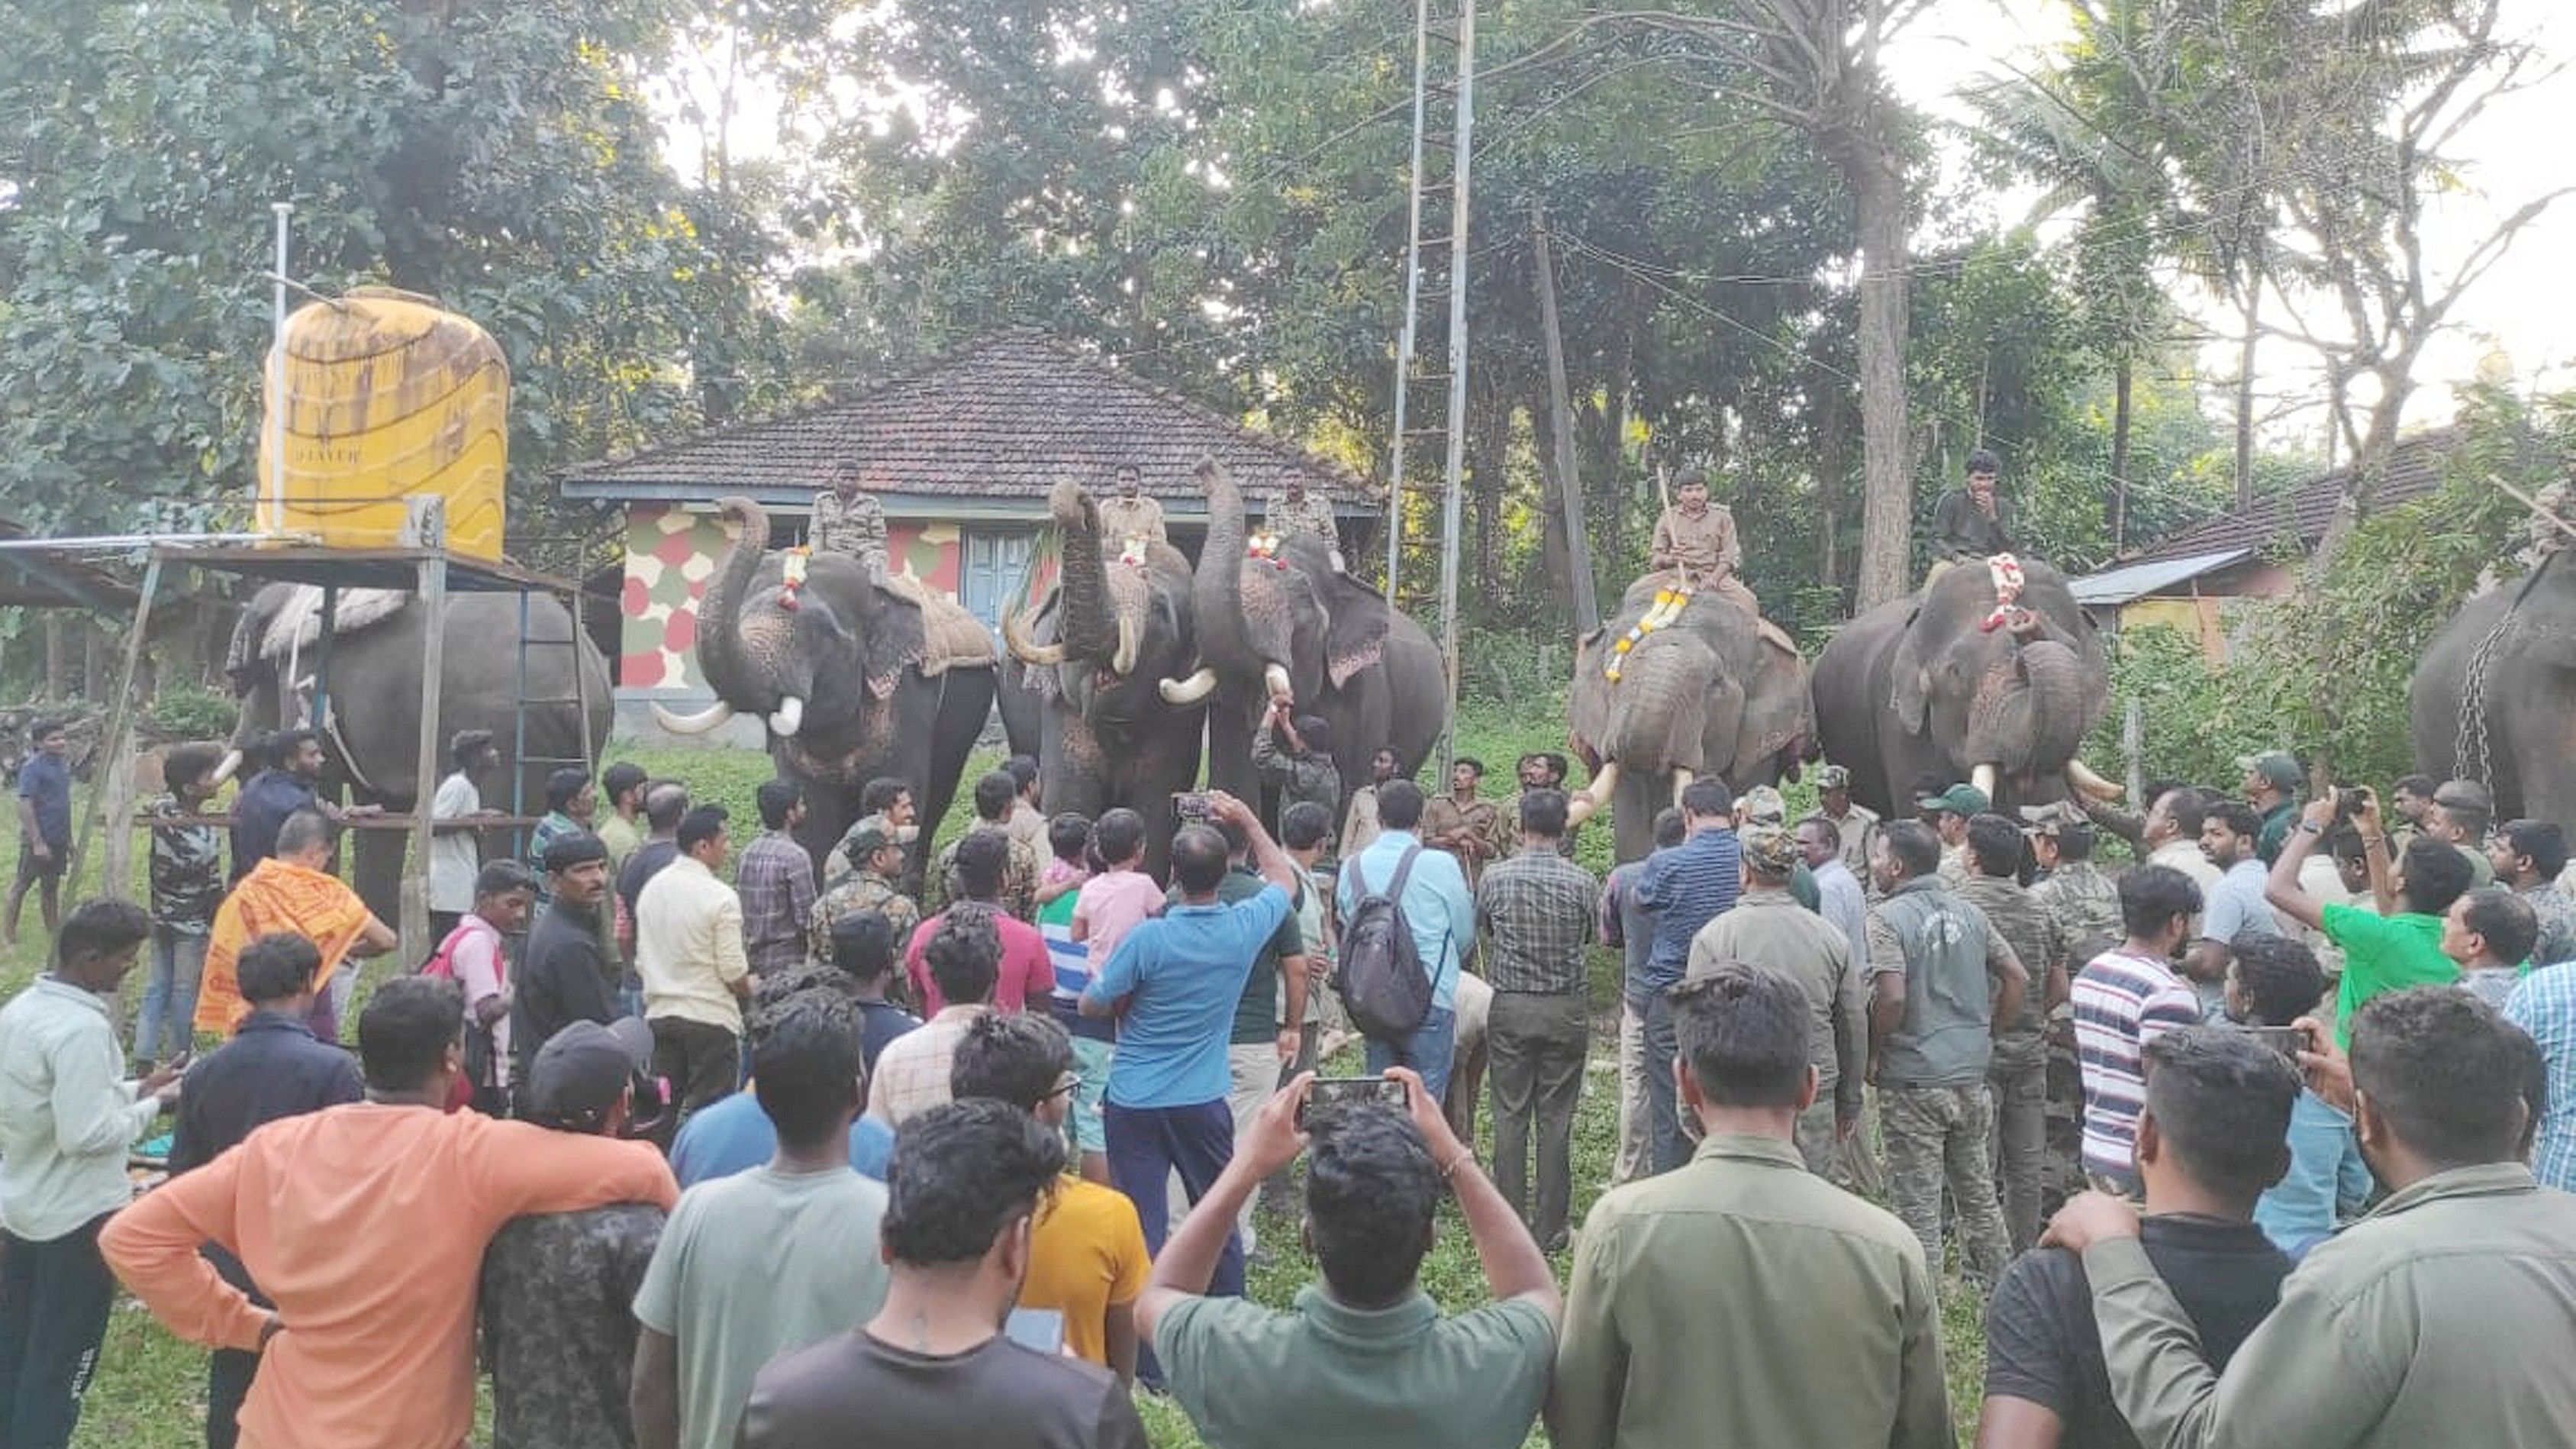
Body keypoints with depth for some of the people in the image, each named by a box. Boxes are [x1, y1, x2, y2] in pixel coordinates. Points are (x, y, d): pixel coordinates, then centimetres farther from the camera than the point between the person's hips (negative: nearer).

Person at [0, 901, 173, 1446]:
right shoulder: (82, 1028, -25)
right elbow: (87, 1134, -26)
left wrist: (134, 1089, 7)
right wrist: (153, 1104, -13)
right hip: (78, 1217, -9)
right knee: (61, 1362, 4)